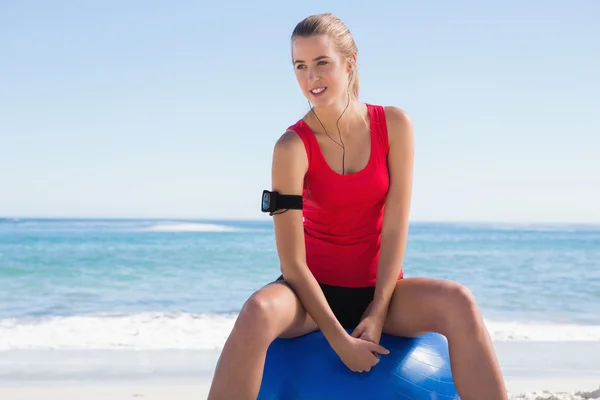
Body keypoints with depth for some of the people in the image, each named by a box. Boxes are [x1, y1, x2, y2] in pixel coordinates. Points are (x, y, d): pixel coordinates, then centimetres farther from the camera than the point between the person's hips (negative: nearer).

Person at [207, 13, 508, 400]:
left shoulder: (394, 124, -7)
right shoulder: (292, 147, -15)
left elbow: (395, 226, -8)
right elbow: (292, 263, -16)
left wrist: (378, 311, -13)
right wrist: (339, 340, -20)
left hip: (379, 287, 2)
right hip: (315, 289, -2)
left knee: (459, 303, -28)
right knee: (259, 313, -35)